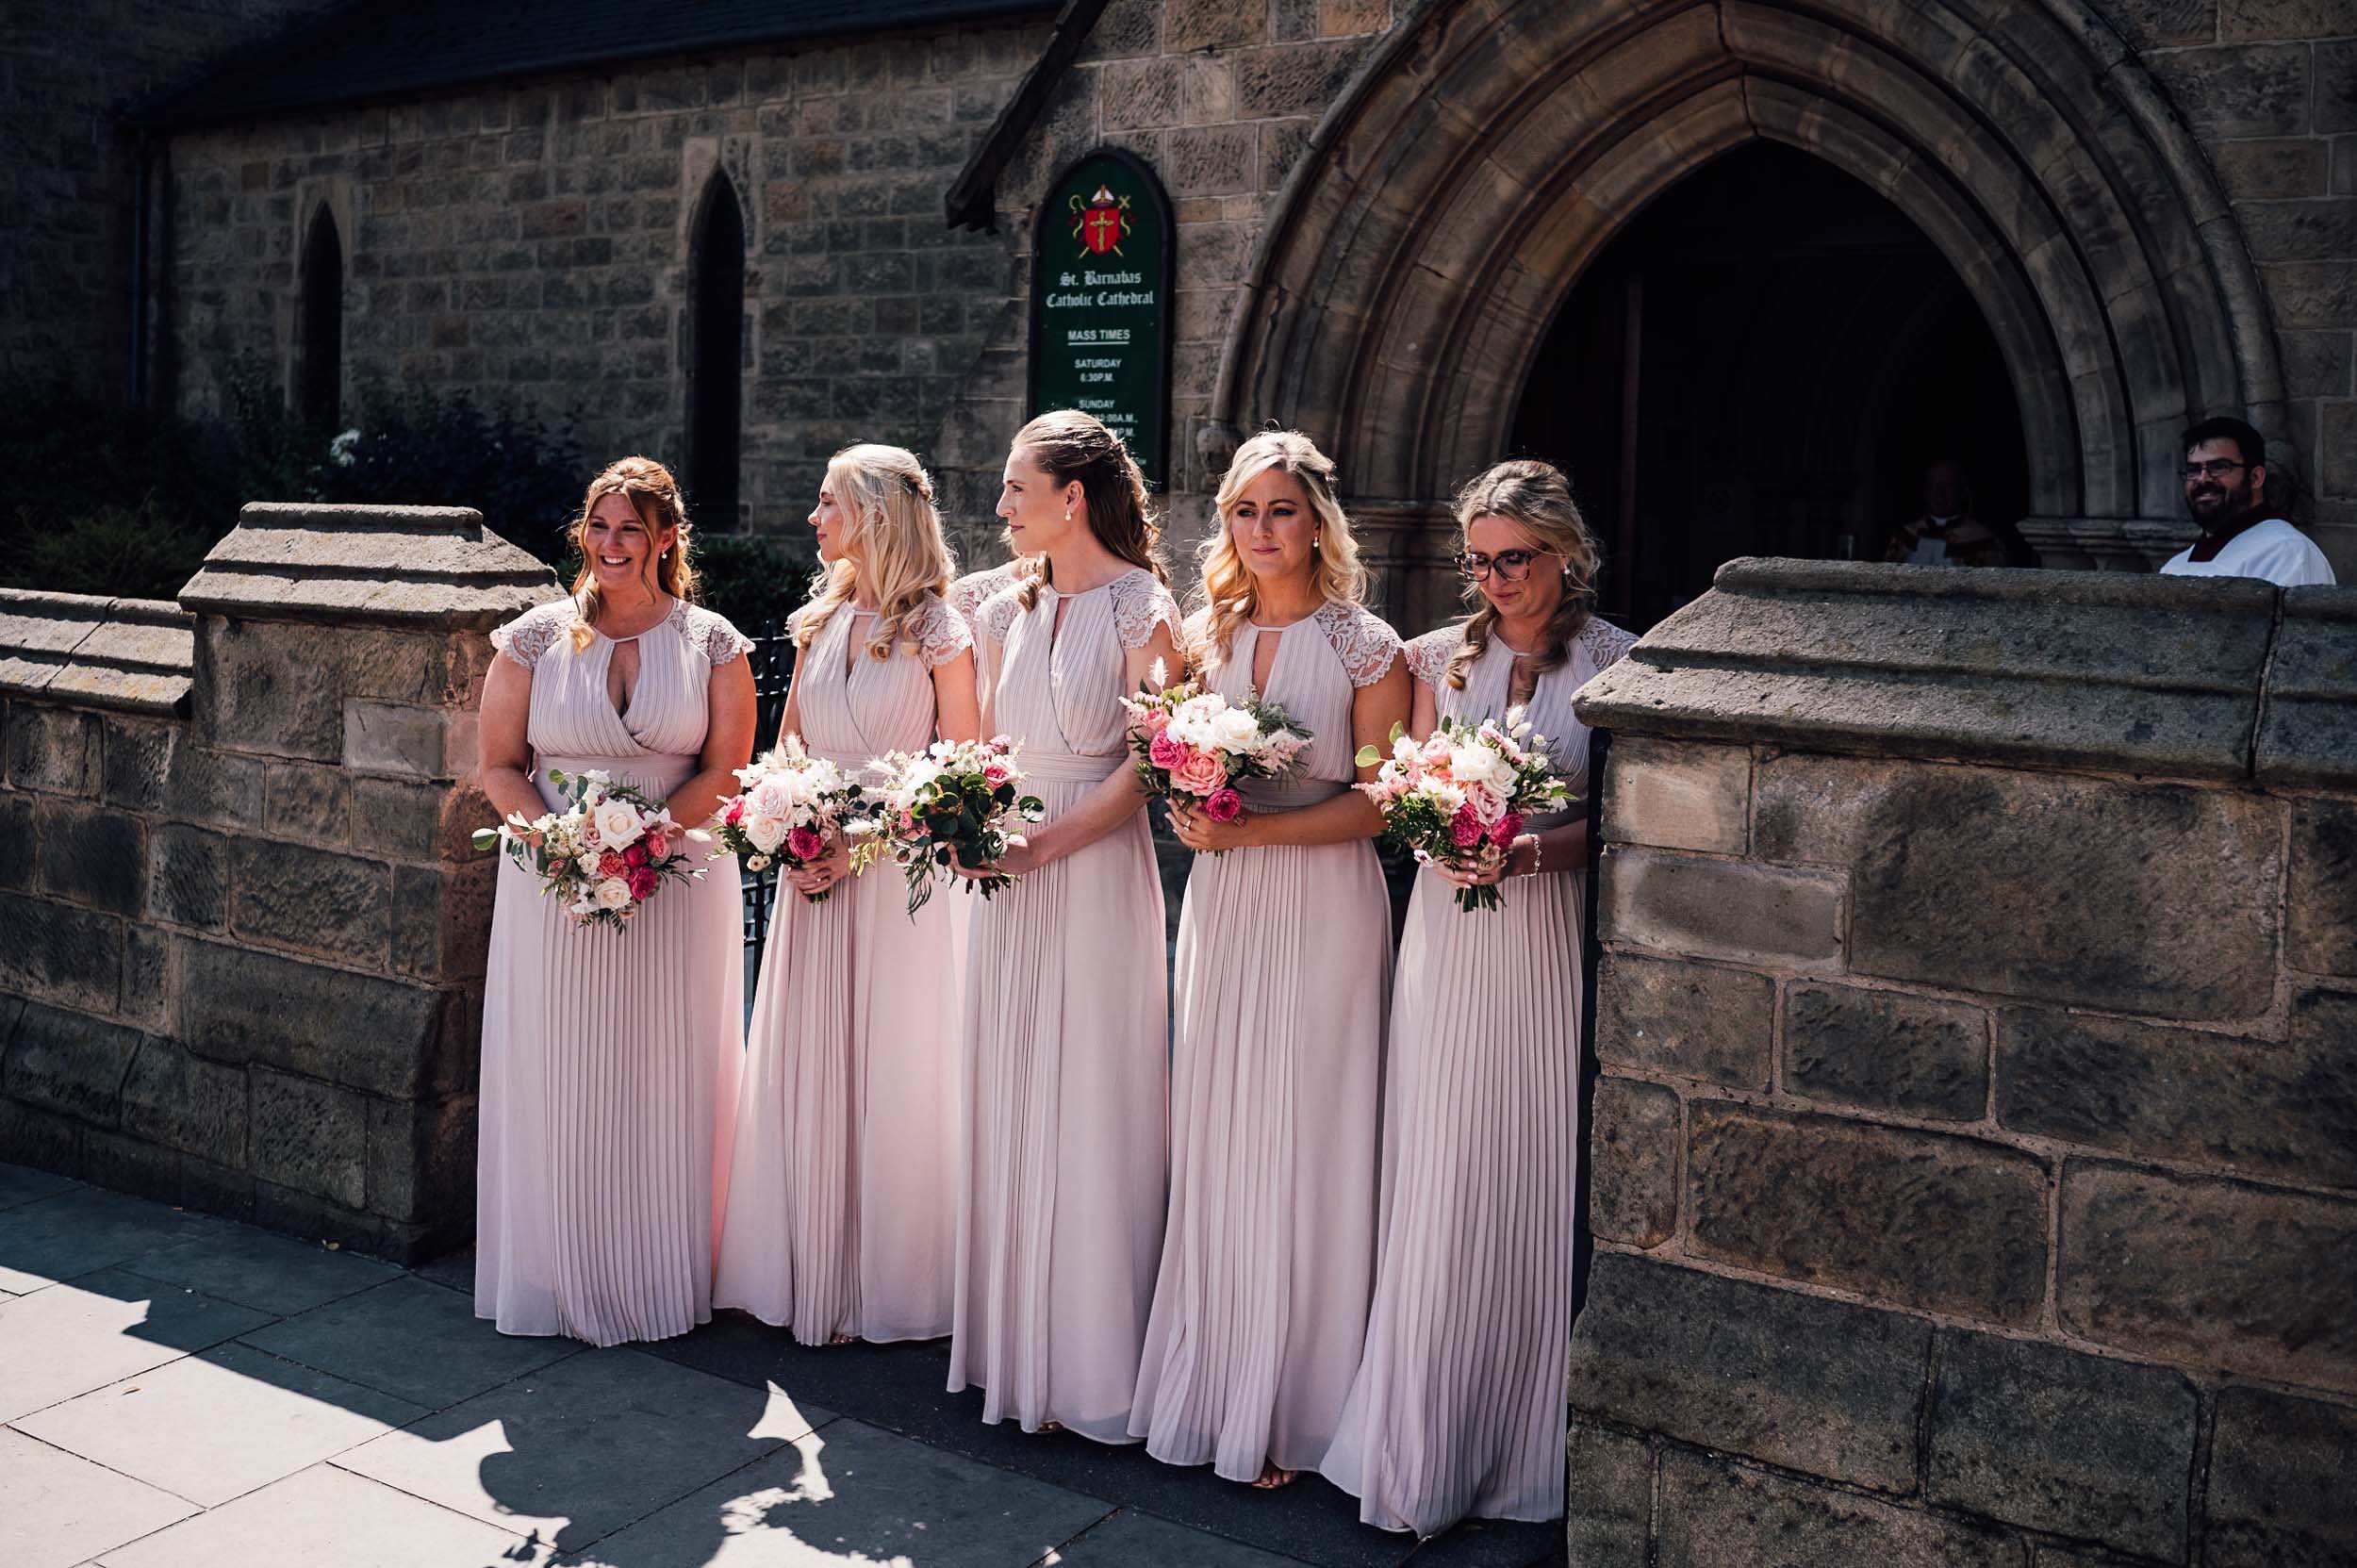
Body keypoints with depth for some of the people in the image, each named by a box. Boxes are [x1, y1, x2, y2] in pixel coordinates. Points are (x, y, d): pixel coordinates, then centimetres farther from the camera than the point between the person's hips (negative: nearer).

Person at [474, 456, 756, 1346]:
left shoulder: (711, 643, 2)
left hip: (679, 888, 0)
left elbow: (725, 770, -3)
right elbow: (500, 767, 3)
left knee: (668, 1085, 5)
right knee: (555, 1085, 4)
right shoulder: (537, 638, 3)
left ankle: (665, 1281, 19)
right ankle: (558, 1282, 19)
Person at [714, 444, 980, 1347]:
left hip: (902, 874, -6)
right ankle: (808, 1274, 24)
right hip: (814, 866, 6)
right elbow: (785, 746, 16)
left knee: (891, 1076, 2)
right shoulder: (818, 621, 10)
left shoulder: (938, 634, -8)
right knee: (805, 1073, 10)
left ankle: (888, 1284, 16)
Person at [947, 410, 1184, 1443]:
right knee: (1004, 1105, 10)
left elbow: (1145, 769, -12)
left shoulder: (1140, 609, -7)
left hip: (1095, 867, -6)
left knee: (1085, 1111, 0)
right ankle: (1010, 1339, 24)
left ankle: (1087, 1364, 13)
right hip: (1007, 875, 7)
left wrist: (1041, 843, -18)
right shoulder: (1010, 612, 12)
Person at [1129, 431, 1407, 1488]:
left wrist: (1250, 828, -17)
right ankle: (1212, 1387, 19)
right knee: (1215, 1143, 7)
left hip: (1322, 906, -4)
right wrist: (1188, 812, -6)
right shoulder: (1206, 637, 10)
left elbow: (1378, 803, -8)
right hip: (1220, 907, 4)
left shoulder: (1366, 646, -4)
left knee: (1302, 1147, 0)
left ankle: (1288, 1412, 13)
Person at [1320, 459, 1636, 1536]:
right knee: (1437, 1185, 2)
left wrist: (1535, 849, -20)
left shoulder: (1619, 665, 0)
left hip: (1557, 935, -2)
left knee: (1541, 1183, 4)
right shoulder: (1441, 657, 8)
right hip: (1450, 936, 2)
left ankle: (1527, 1446, 21)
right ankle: (1426, 1449, 15)